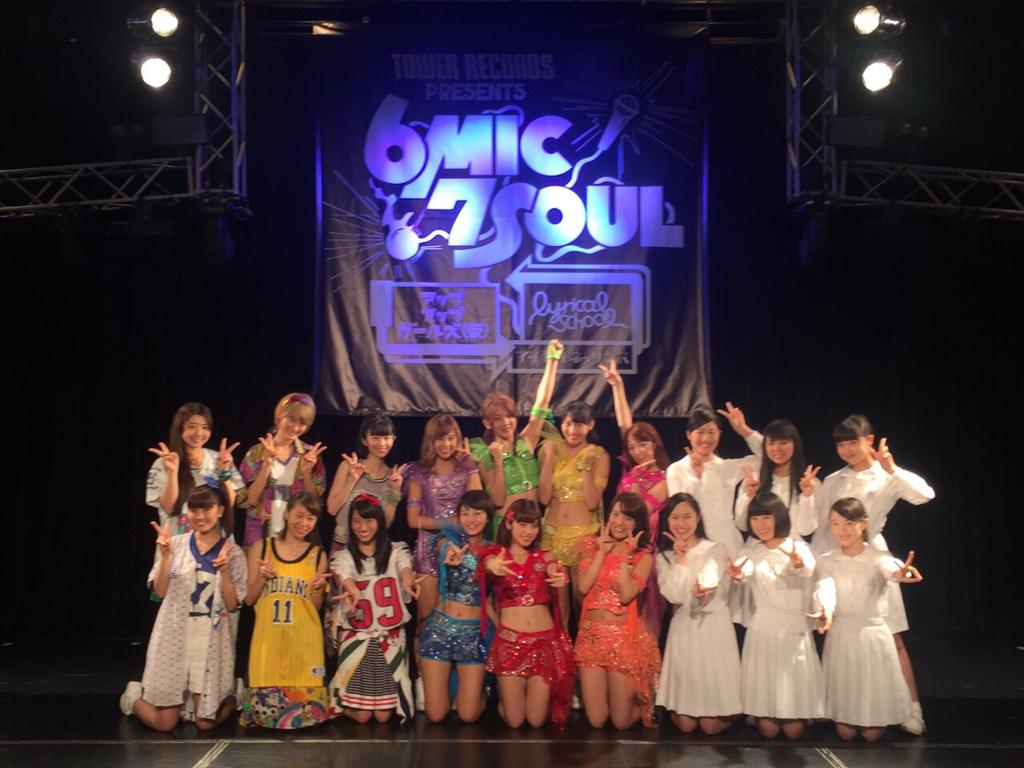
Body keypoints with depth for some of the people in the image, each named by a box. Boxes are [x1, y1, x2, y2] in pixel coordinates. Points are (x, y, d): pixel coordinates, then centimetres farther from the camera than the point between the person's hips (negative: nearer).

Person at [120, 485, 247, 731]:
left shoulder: (233, 553, 0)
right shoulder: (176, 544, 1)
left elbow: (232, 605, -5)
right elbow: (161, 591, -5)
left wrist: (224, 571, -20)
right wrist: (166, 555, -18)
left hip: (212, 642, 0)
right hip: (175, 637, 0)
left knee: (205, 723, -1)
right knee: (164, 723, 0)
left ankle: (230, 697, 31)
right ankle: (134, 695, 32)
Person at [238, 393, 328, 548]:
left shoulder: (310, 455, 2)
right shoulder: (257, 453, -2)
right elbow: (247, 501, -9)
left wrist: (306, 472, -14)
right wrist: (267, 466, -18)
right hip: (261, 537, -1)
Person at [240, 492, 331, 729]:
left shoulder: (318, 555, 8)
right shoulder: (262, 548, 7)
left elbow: (317, 607, 10)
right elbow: (249, 600, 8)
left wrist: (318, 588, -9)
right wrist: (261, 578, -9)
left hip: (304, 641, 0)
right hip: (268, 638, 0)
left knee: (305, 710, -4)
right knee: (266, 708, -3)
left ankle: (299, 716, 23)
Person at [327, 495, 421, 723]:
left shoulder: (396, 551, 2)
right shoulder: (344, 556, 1)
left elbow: (405, 568, -20)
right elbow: (346, 577, -21)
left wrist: (408, 581, -46)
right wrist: (353, 591, -46)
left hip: (391, 635, 1)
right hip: (356, 635, 0)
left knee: (383, 715, -2)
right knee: (361, 715, -6)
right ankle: (347, 703, 27)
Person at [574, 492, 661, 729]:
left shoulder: (644, 556, -1)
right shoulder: (592, 546, 6)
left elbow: (626, 595, -16)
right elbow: (583, 586, -8)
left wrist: (625, 555, -12)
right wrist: (603, 551, -8)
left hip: (623, 636, -2)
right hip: (591, 634, 2)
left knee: (621, 721, 2)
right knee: (596, 720, 3)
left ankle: (640, 704, 34)